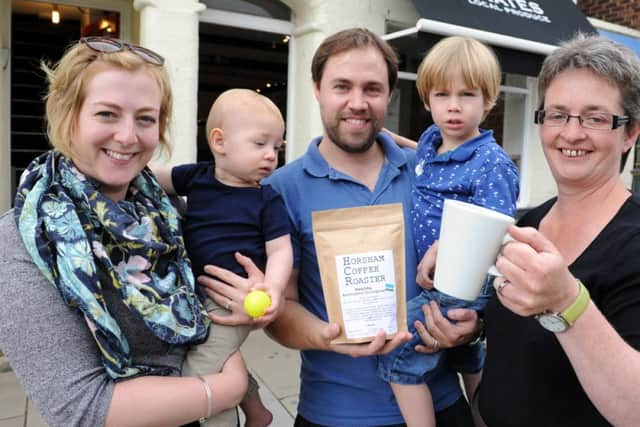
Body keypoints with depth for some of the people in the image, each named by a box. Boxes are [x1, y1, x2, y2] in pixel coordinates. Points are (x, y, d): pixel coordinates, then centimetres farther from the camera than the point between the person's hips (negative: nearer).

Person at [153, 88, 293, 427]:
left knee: (200, 376, -12)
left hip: (235, 300, -6)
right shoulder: (196, 175, 0)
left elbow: (280, 250, -11)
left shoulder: (268, 199, -10)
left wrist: (273, 287, -29)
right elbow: (155, 177, 14)